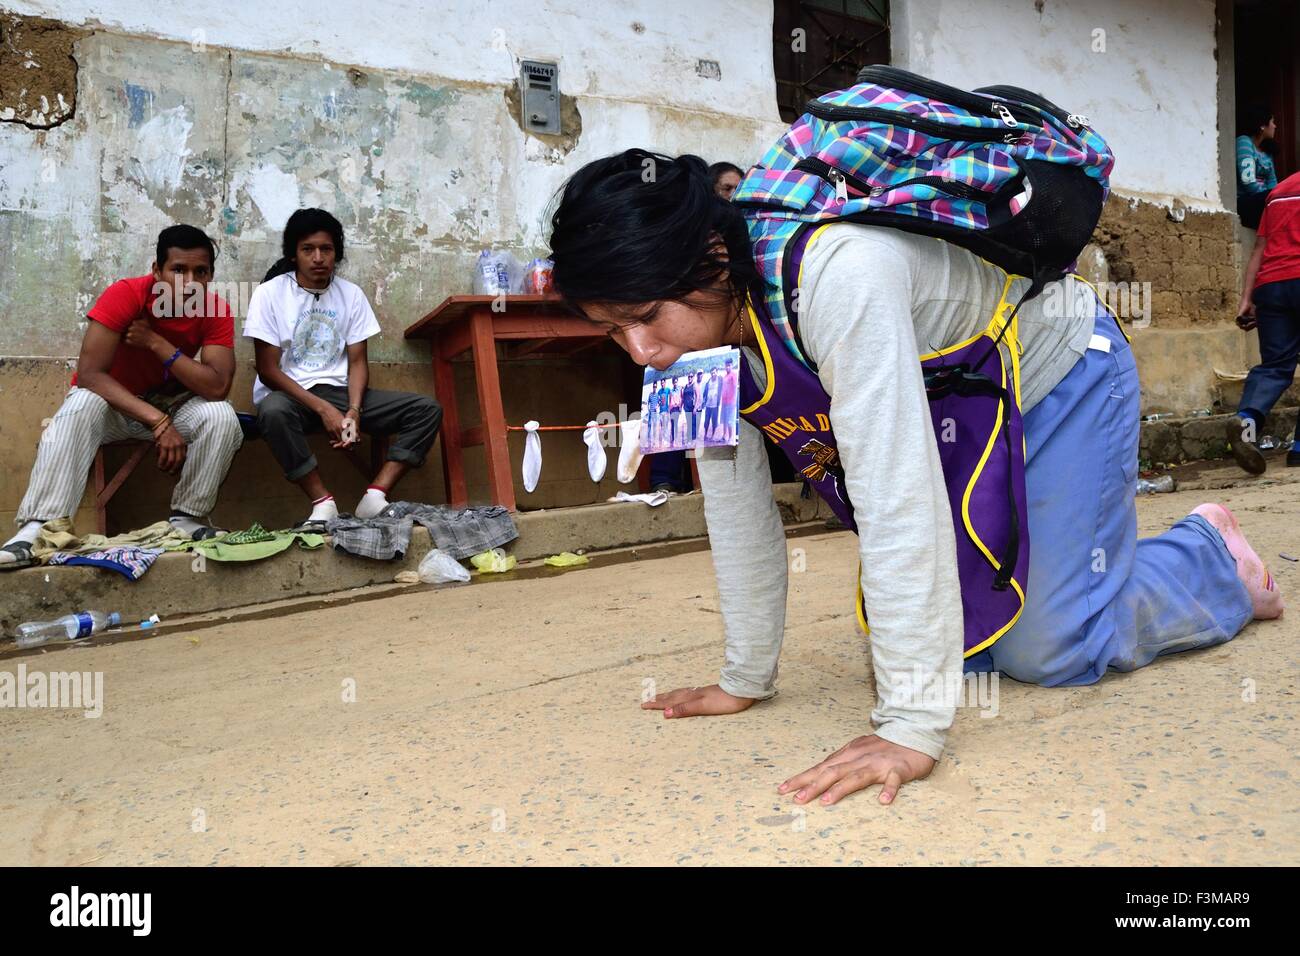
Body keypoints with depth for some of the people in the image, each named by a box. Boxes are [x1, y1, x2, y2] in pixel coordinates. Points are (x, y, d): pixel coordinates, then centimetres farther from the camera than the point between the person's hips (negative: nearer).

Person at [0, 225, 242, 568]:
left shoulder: (216, 311, -17)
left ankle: (188, 518, -14)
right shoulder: (124, 295, -24)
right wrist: (157, 421, -38)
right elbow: (89, 373, -30)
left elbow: (217, 388, -27)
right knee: (81, 407, -35)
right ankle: (39, 527, -35)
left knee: (222, 417, -28)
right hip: (111, 399, -2)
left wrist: (157, 343, -31)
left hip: (171, 401, 2)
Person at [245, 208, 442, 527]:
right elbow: (267, 370, -9)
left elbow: (357, 362, 3)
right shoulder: (270, 294, -5)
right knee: (274, 411, -41)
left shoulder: (351, 295, 5)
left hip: (338, 391, 4)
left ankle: (375, 496, -23)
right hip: (289, 393, -4)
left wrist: (353, 410, -17)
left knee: (427, 409, -13)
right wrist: (323, 409, -20)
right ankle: (324, 504, -26)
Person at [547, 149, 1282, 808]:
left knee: (1046, 651, -7)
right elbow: (737, 502, -9)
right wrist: (746, 681, -5)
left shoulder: (837, 276, -41)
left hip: (1063, 375, -6)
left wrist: (912, 727, -41)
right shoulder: (698, 326, -15)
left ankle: (1213, 561, 20)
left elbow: (895, 498, -43)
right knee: (943, 638, 4)